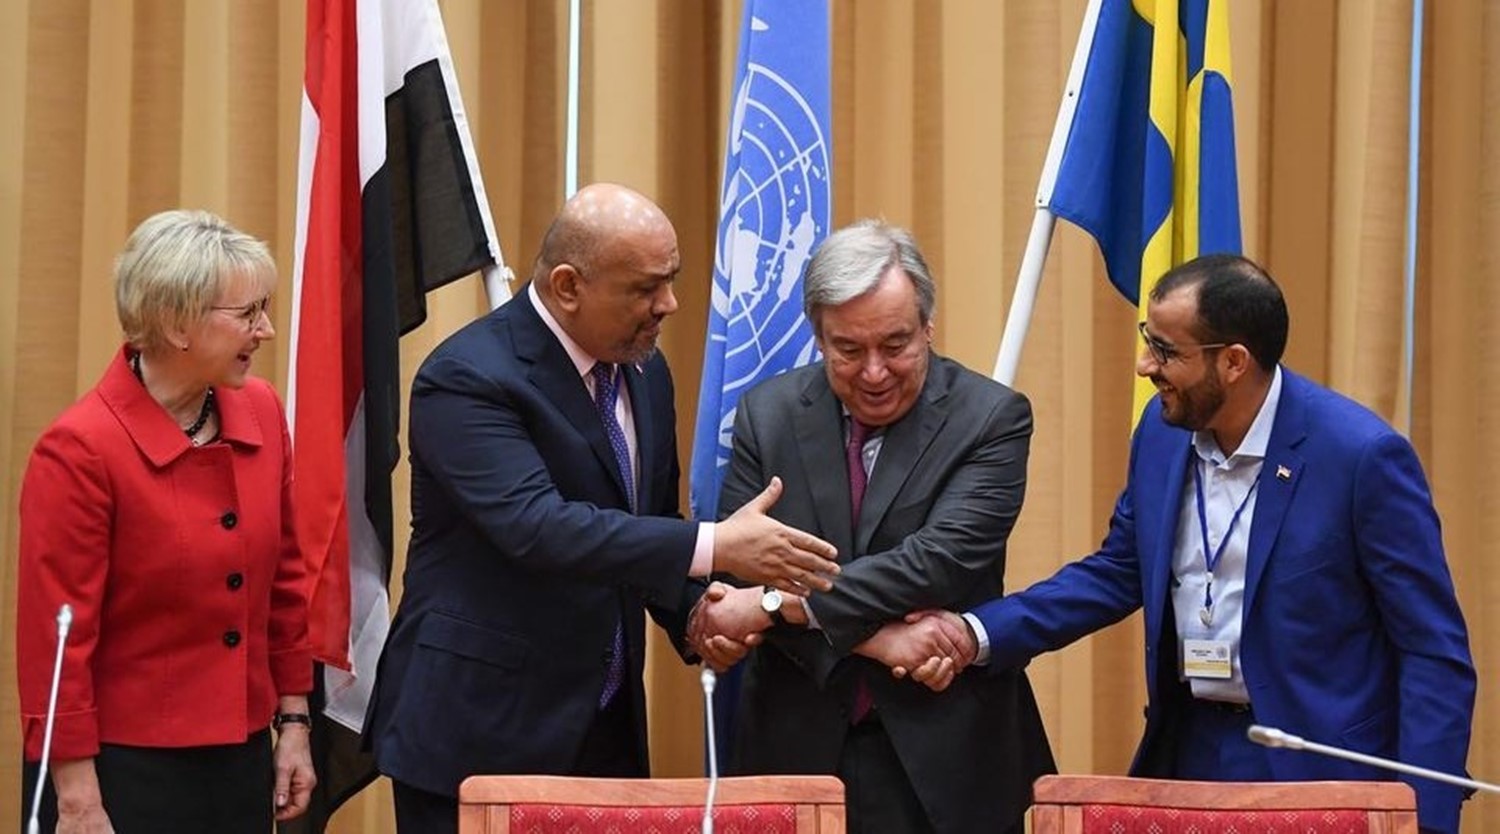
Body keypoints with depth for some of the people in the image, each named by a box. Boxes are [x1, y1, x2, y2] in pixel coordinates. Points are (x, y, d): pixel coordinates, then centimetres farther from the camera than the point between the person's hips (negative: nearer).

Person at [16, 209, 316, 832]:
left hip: (242, 757, 6)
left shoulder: (260, 413, 3)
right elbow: (54, 638, -13)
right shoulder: (81, 449, -14)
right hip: (126, 767, -6)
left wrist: (293, 721, 13)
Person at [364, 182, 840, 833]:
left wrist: (698, 614, -3)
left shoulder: (646, 372, 9)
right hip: (478, 733, -7)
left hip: (607, 729, 7)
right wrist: (714, 548, -32)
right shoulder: (468, 380, -16)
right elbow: (538, 526, -29)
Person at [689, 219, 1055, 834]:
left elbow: (943, 558, -16)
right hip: (799, 748, 2)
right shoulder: (768, 414, 3)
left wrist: (776, 603, -20)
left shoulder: (991, 417, -5)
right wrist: (872, 637, -18)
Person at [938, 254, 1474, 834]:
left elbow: (1437, 651, -14)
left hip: (1314, 769, -5)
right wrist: (976, 635, -1)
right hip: (1186, 749, 6)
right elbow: (1117, 572, 13)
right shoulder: (1163, 428, 0)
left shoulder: (1362, 455, -17)